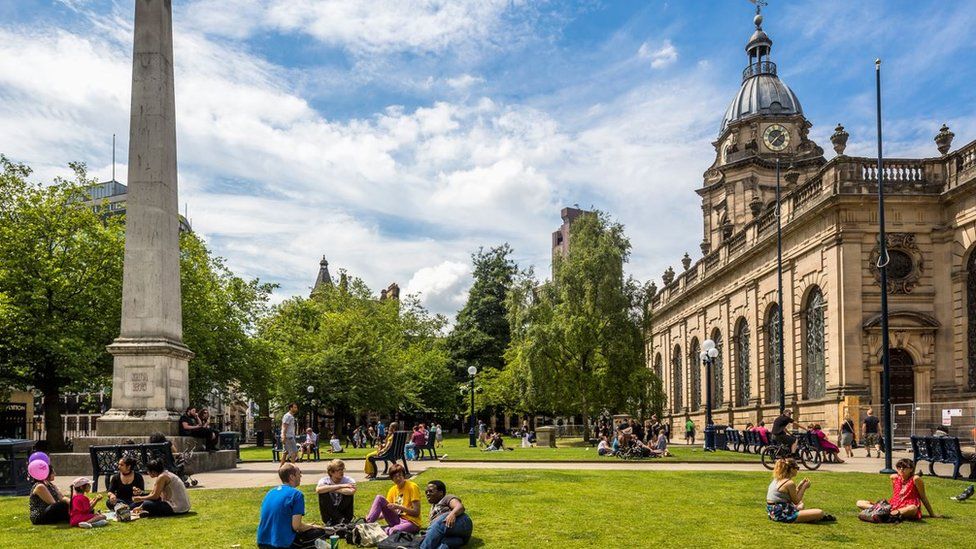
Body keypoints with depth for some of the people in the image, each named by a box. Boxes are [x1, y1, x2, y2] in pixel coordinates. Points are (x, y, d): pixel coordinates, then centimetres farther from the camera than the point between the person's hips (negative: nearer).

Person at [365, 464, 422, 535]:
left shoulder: (412, 487, -8)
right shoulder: (393, 489, 10)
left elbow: (416, 512, -12)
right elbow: (387, 509, 11)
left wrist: (399, 507, -20)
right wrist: (375, 517, -8)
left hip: (411, 522, -6)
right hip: (397, 520, 6)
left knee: (392, 531, -40)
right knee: (379, 498, -11)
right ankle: (367, 524, -17)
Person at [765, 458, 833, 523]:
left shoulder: (777, 480, 11)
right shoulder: (790, 483, -16)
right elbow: (796, 501, -6)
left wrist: (799, 486, 14)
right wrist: (804, 487, 1)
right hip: (782, 515, -10)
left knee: (801, 504, 39)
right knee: (820, 512, -15)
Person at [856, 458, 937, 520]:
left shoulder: (915, 479, -8)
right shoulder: (894, 477, 8)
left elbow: (923, 497, -1)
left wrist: (932, 514, 2)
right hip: (894, 507, 5)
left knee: (913, 508, -46)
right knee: (860, 503, -8)